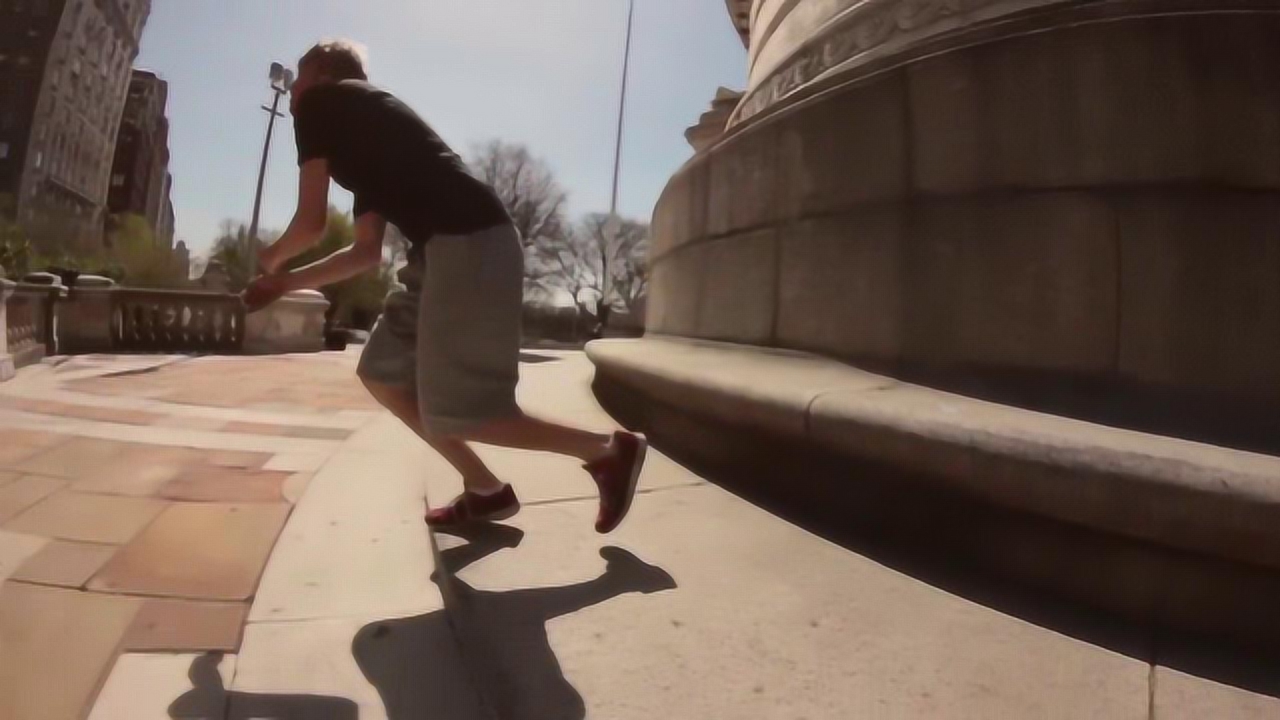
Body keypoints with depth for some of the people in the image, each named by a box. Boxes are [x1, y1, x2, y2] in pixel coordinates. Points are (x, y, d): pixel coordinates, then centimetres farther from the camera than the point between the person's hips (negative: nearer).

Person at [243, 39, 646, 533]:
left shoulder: (320, 103, 7)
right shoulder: (361, 142, 31)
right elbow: (367, 252, 28)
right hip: (452, 247, 9)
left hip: (468, 244, -9)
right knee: (383, 374, 16)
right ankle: (485, 490, 19)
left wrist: (272, 257, 24)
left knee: (455, 414, -5)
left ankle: (609, 451, 4)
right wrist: (286, 282, 35)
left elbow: (311, 223, 2)